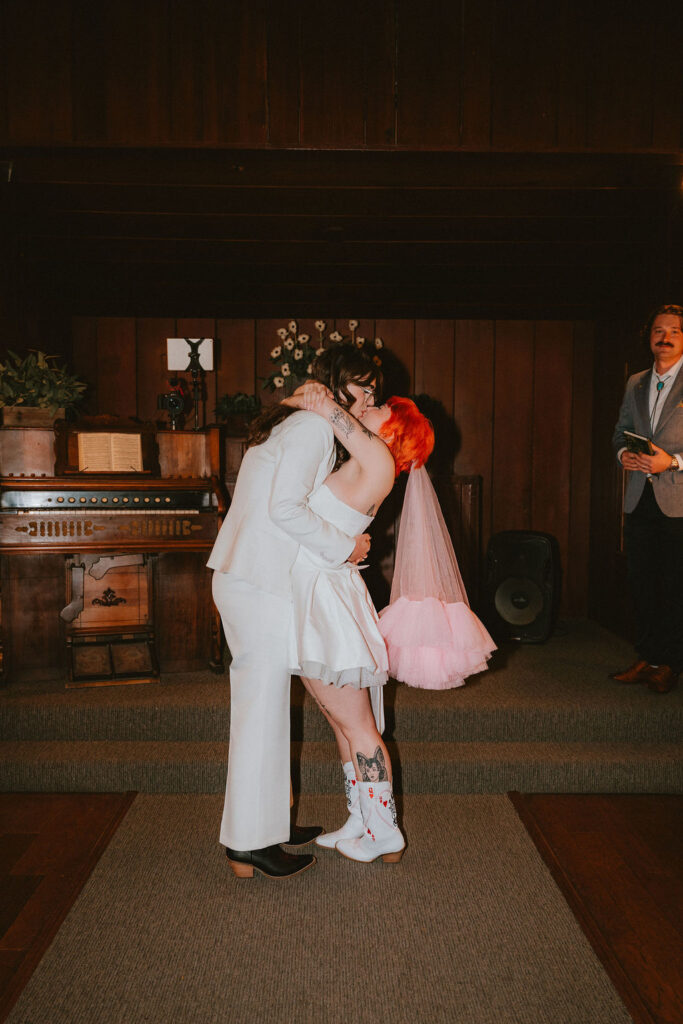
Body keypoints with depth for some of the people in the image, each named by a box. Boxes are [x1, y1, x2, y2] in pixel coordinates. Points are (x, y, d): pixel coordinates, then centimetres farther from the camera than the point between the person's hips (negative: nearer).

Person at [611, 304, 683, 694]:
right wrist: (624, 453, 1)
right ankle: (647, 659, 22)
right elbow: (621, 431, 22)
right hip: (640, 499, 6)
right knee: (642, 584, 10)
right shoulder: (635, 384, 14)